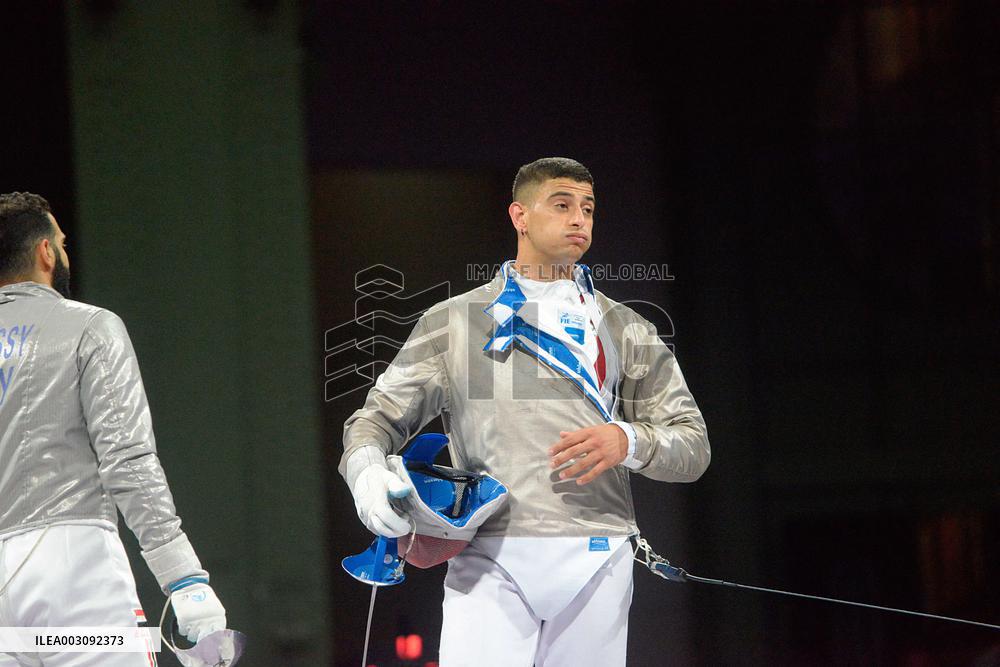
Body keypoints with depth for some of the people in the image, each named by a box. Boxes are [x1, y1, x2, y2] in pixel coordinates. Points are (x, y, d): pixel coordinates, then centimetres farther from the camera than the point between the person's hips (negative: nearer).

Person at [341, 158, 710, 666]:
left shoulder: (624, 329, 16)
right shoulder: (453, 320, 13)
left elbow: (693, 447, 13)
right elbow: (380, 416, 12)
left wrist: (627, 442, -9)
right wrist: (366, 471, -11)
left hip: (596, 561, 2)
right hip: (489, 561, -1)